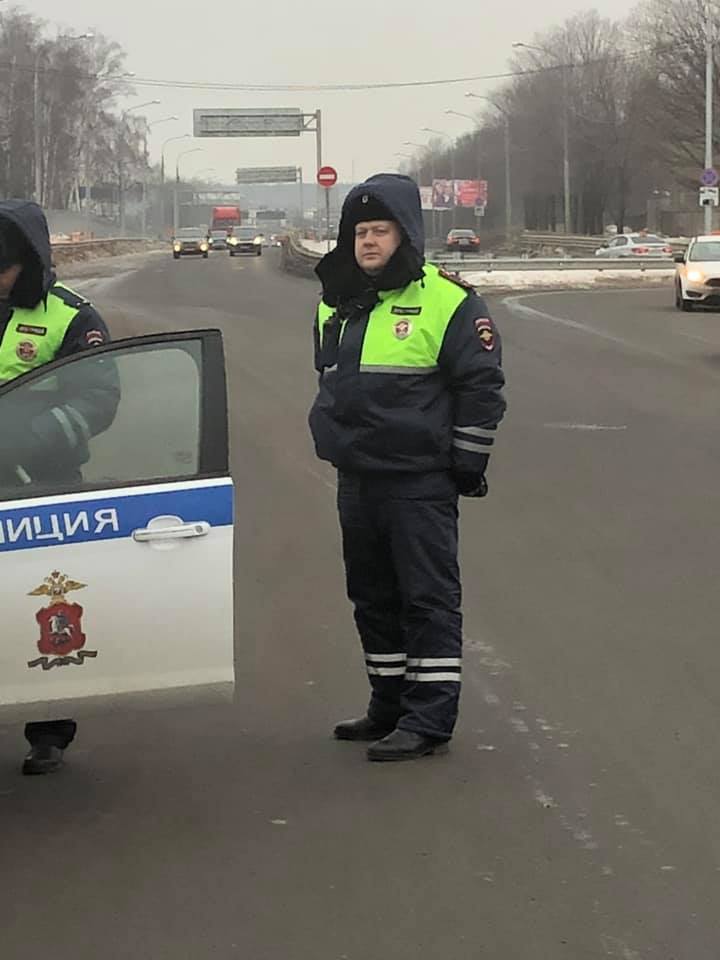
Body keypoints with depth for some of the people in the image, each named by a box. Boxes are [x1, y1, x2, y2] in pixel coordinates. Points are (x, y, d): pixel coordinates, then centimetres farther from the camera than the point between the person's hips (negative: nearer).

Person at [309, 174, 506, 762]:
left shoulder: (445, 301, -9)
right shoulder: (336, 305, 13)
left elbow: (482, 386, -8)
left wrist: (467, 463, -8)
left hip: (420, 482, -8)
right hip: (357, 480, 8)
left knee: (429, 599, -3)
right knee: (373, 598, 14)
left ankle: (429, 719, 0)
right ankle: (391, 707, 26)